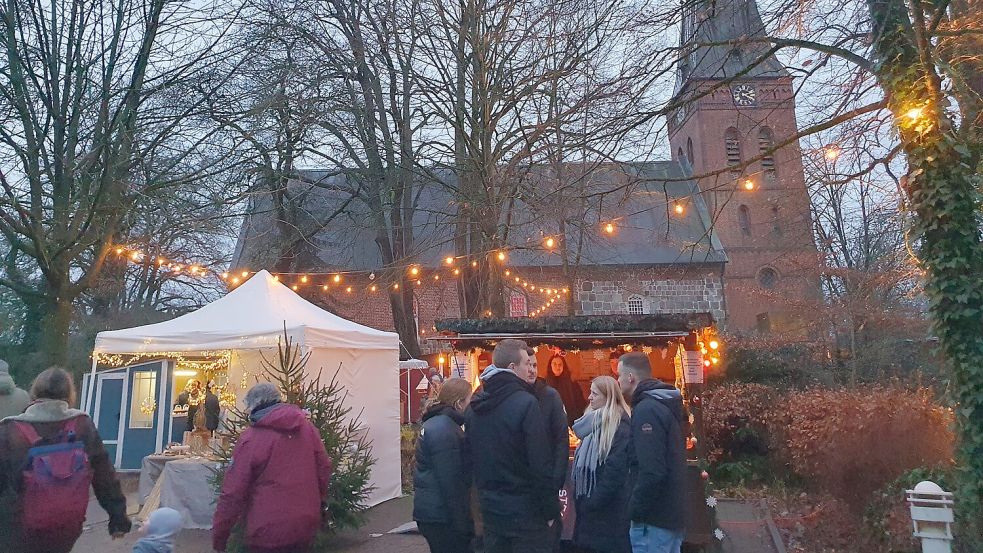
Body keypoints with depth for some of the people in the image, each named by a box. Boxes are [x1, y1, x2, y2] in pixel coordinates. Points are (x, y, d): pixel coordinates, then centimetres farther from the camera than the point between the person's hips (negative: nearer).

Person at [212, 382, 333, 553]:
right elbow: (324, 468, 5)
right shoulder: (307, 427, -1)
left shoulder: (250, 438, -12)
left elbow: (233, 491, -11)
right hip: (306, 526, 4)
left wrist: (219, 536, -1)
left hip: (268, 531, -4)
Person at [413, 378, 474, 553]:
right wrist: (461, 523, -18)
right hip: (440, 515, -10)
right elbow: (451, 482, -22)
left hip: (431, 511, 10)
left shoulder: (436, 423, 12)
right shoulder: (444, 430, -20)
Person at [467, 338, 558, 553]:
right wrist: (551, 509, -9)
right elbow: (540, 464, -19)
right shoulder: (525, 403, -18)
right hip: (524, 509, -6)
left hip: (490, 506, 7)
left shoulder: (476, 405, 3)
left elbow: (470, 454, 11)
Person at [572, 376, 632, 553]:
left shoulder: (620, 424, -16)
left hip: (608, 506, -8)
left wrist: (594, 502, -20)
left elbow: (616, 469, -22)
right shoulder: (593, 422, 11)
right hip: (589, 502, 8)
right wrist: (583, 498, 12)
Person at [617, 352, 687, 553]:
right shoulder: (664, 405, 11)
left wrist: (635, 511, -16)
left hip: (655, 518, -9)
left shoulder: (647, 410, -20)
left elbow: (652, 472, -26)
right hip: (672, 513, 9)